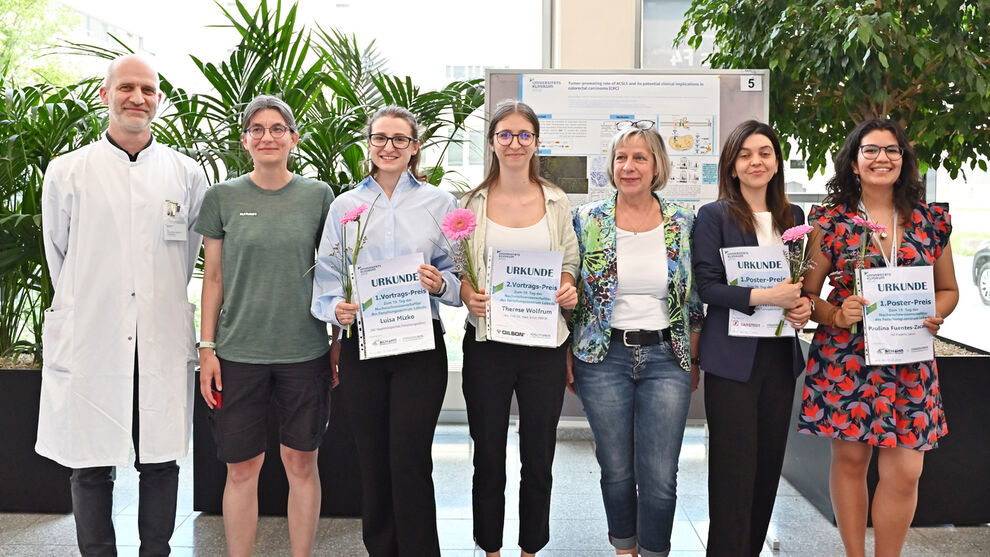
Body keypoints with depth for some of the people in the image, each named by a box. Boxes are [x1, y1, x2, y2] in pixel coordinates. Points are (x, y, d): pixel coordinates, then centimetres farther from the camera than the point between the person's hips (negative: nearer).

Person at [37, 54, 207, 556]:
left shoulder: (187, 174, 7)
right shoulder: (67, 172, 4)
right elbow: (58, 256, 12)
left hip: (163, 345, 1)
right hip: (89, 344, -1)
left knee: (161, 463, 8)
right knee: (90, 468, 6)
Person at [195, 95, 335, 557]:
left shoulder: (318, 194, 4)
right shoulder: (222, 197, 3)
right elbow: (213, 277, 6)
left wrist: (339, 343, 5)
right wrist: (207, 348, 0)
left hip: (305, 350, 0)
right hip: (239, 352, 0)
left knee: (302, 463, 8)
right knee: (241, 469, 4)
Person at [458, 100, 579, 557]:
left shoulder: (556, 201, 6)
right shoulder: (472, 202, 3)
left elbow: (569, 262, 12)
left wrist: (568, 290, -9)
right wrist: (468, 296, -15)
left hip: (544, 342, 1)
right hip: (487, 342, -1)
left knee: (539, 458, 9)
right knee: (488, 456, 8)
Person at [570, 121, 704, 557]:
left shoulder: (683, 223, 2)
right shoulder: (587, 220, -1)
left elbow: (695, 298, 9)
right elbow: (569, 293, 3)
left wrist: (695, 362, 8)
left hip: (666, 357, 1)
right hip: (604, 357, 0)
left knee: (660, 477, -1)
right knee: (616, 470, 8)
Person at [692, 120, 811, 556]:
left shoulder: (792, 217, 13)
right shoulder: (715, 215, -3)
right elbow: (707, 286, -11)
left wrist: (803, 305, -2)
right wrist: (765, 296, -22)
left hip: (781, 353, 5)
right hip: (733, 356, -5)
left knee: (769, 462, 10)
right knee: (735, 467, -3)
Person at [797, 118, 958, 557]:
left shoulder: (931, 222, 8)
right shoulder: (830, 221, 0)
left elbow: (948, 289, 16)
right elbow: (807, 294, 1)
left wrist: (935, 315, -4)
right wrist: (836, 315, -17)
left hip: (910, 363, 2)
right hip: (845, 360, -2)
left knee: (905, 472, -1)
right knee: (849, 460, 8)